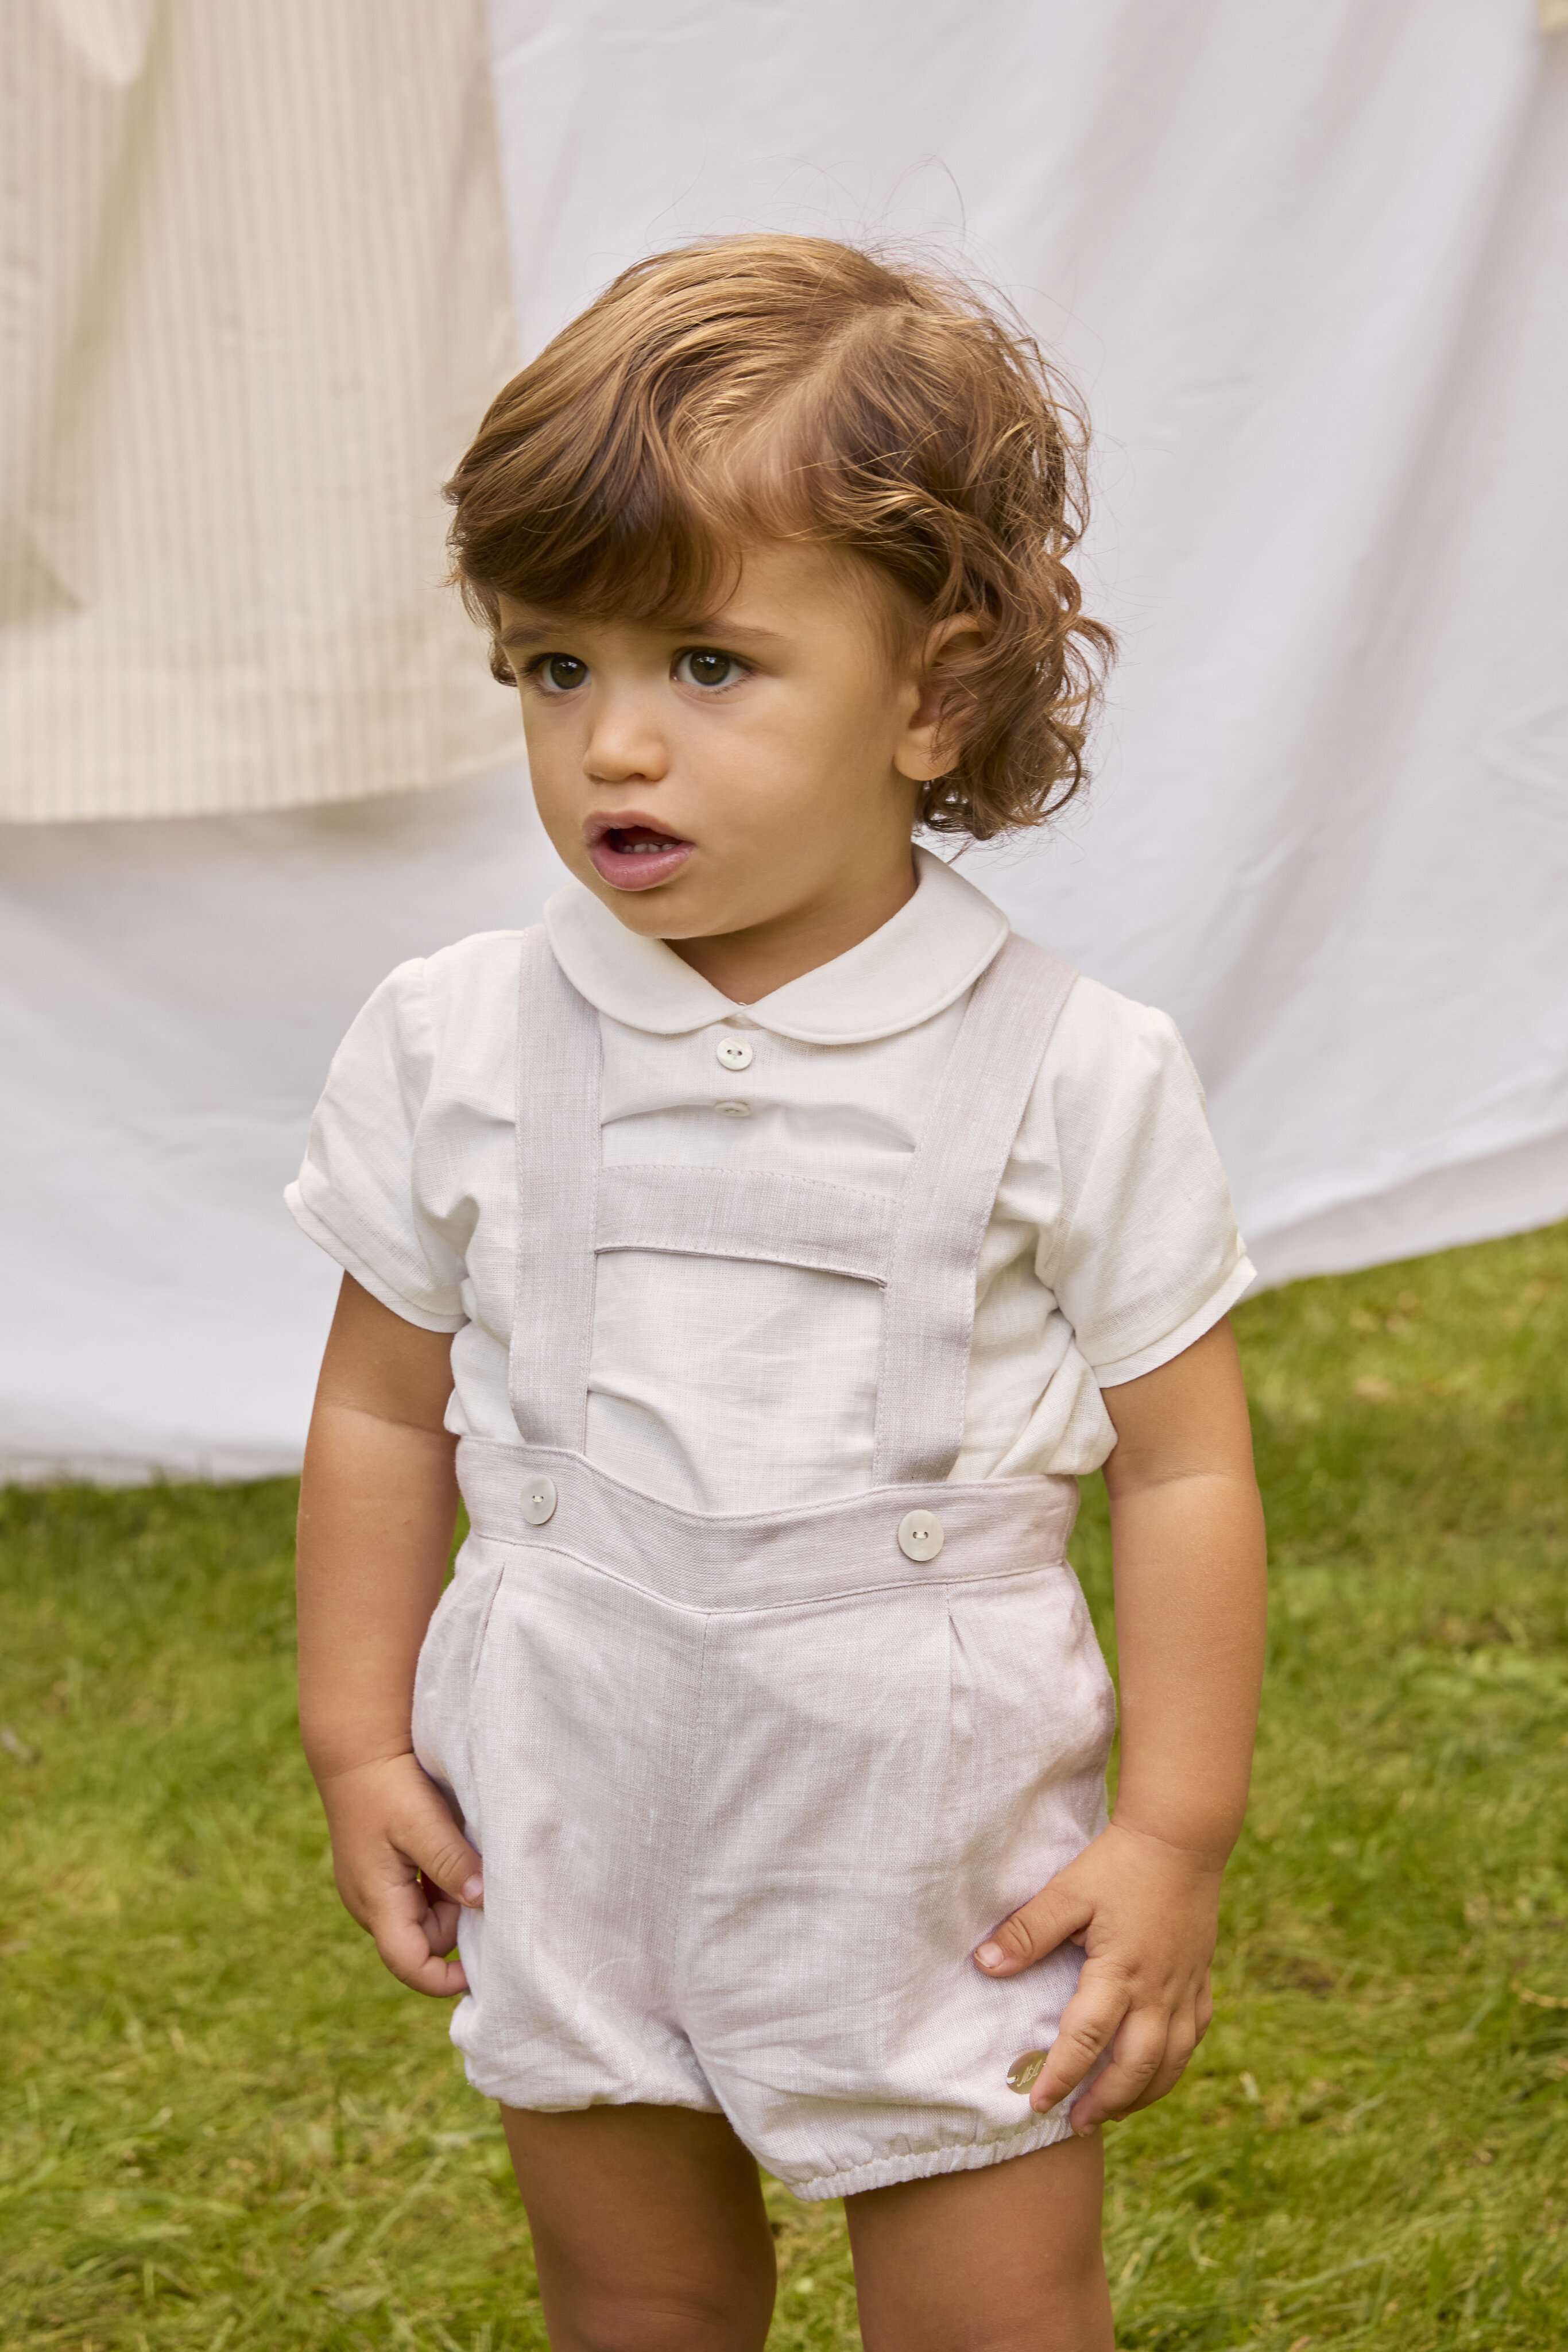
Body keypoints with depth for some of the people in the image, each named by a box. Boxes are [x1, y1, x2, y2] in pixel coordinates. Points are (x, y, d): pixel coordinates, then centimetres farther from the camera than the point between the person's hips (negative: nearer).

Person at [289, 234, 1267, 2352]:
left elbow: (1185, 1470, -8)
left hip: (941, 1842, -2)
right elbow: (385, 1413, 4)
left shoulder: (1077, 1077, -14)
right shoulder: (456, 1049, -7)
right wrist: (360, 1744, 6)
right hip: (571, 1816, 3)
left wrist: (1176, 1836, -8)